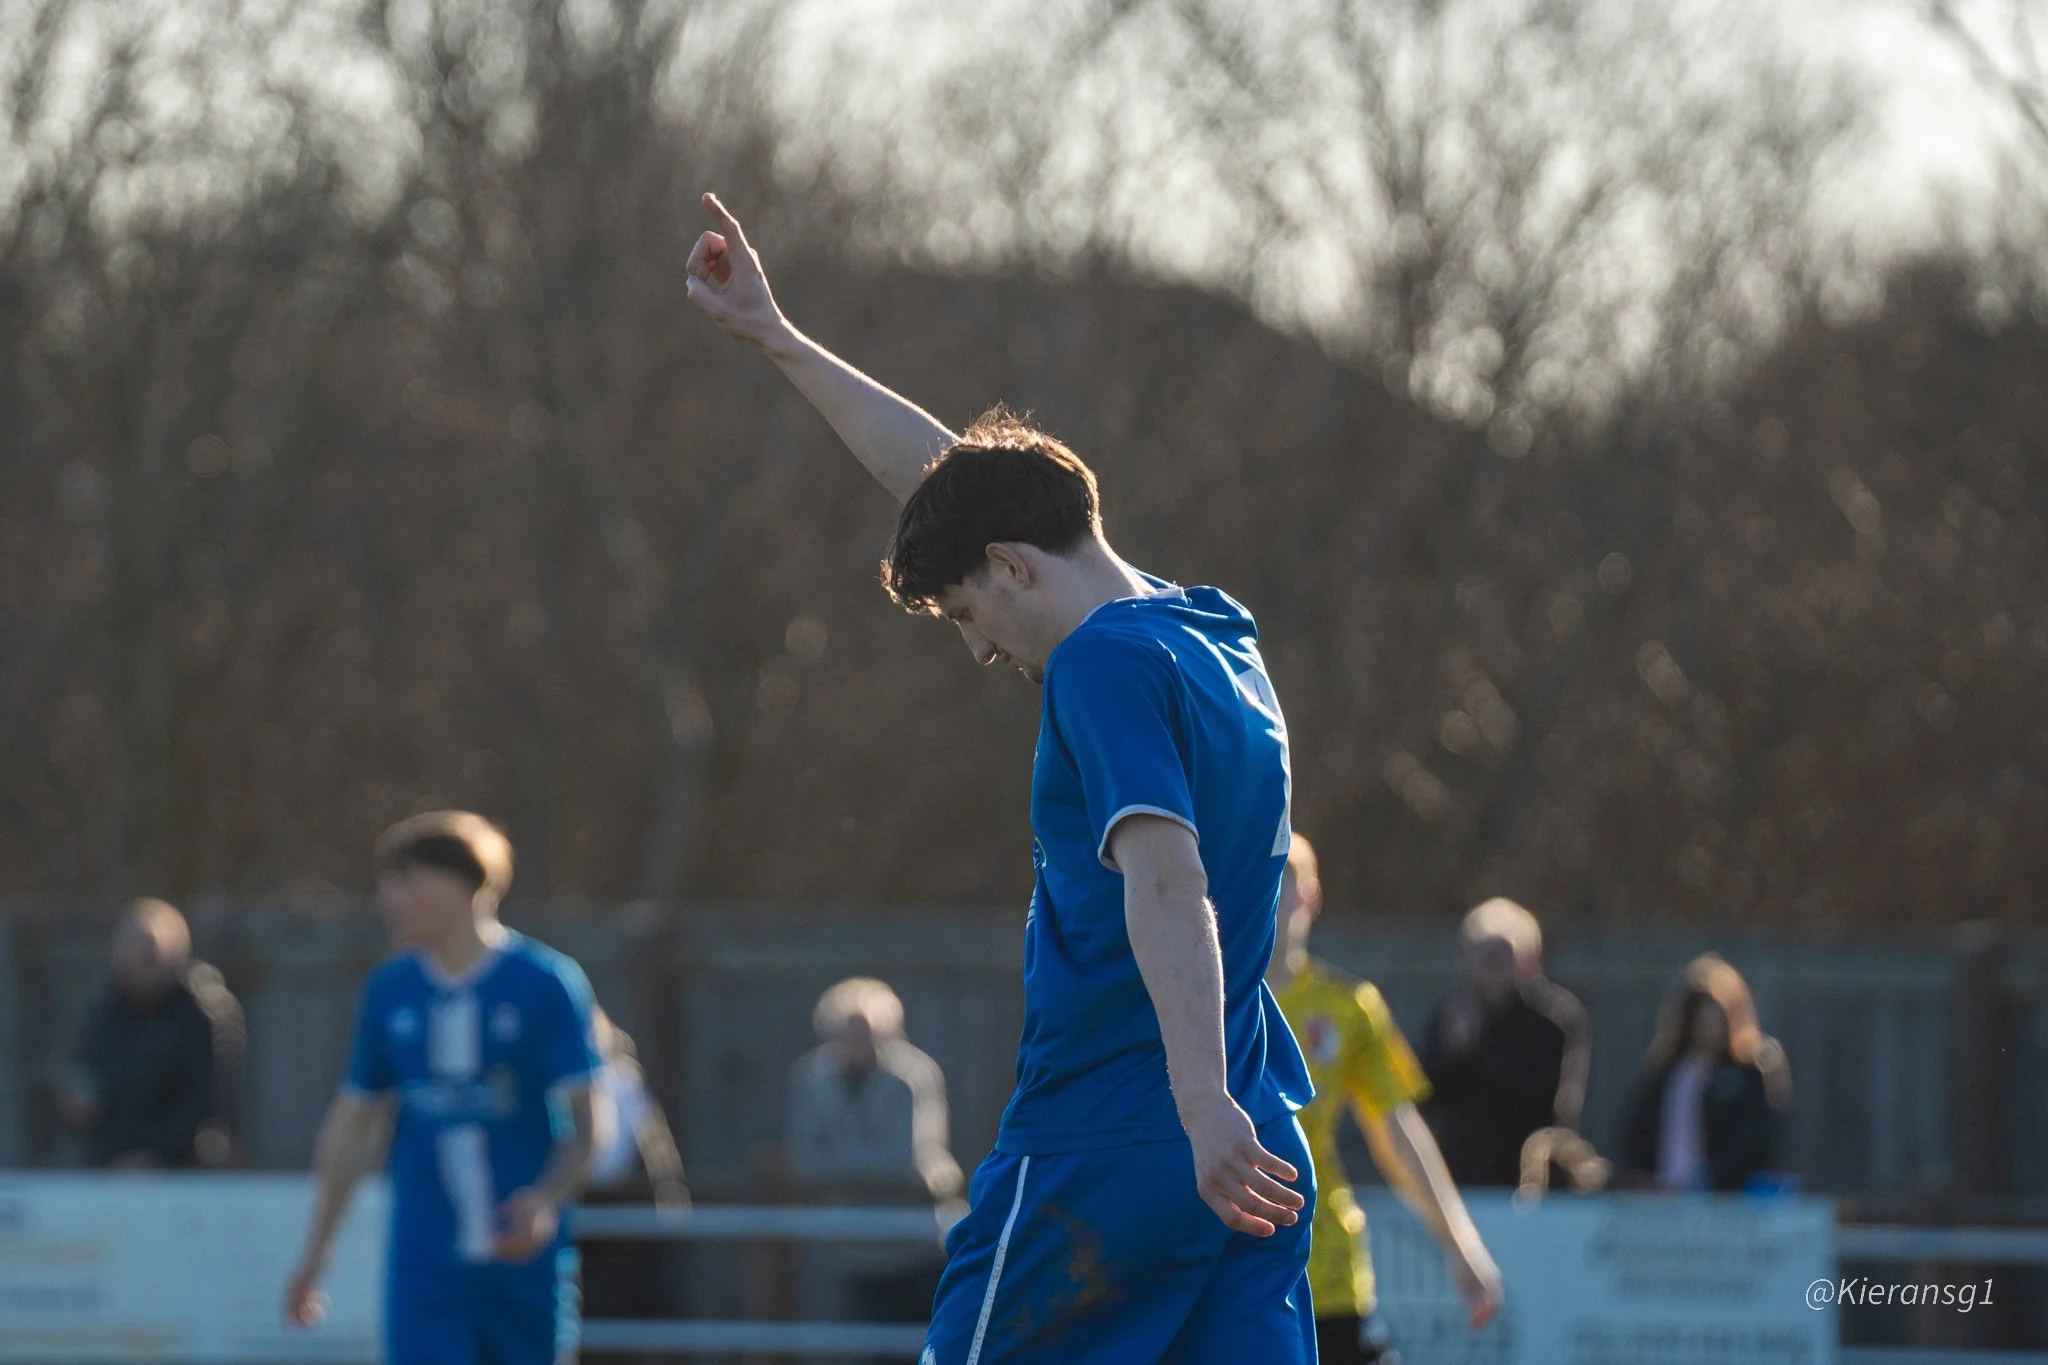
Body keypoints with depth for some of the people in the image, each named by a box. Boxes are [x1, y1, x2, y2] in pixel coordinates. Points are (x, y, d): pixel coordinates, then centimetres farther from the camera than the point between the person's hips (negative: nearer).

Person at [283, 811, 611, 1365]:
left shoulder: (546, 983, -5)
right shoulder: (389, 991, 7)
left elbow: (589, 1122, -5)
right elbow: (352, 1122, 16)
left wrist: (548, 1200, -23)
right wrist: (313, 1256, 19)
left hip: (527, 1262, -2)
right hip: (424, 1268, 2)